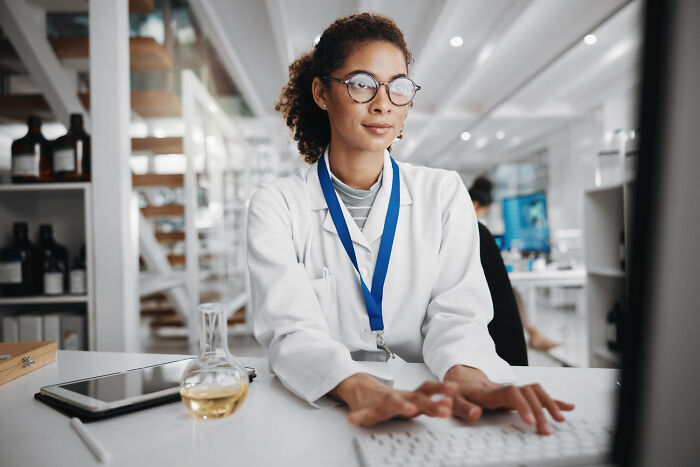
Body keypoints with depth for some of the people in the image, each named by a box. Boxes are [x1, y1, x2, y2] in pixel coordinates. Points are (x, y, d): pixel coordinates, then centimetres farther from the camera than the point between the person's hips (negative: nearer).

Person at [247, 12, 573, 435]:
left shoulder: (443, 194, 6)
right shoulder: (276, 206, 0)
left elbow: (456, 313, -4)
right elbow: (290, 330, -13)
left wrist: (467, 376, -26)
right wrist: (360, 389, -32)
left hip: (425, 414, 1)